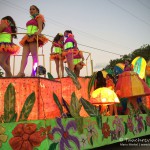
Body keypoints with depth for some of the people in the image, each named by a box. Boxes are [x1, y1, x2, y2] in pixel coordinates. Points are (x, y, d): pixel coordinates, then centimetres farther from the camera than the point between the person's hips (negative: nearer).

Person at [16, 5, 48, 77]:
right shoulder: (30, 21, 33)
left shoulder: (38, 17, 12)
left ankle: (33, 73, -26)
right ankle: (21, 72, -26)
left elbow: (40, 27, -6)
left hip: (34, 36, -7)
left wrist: (39, 32, -26)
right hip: (28, 37, 7)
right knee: (24, 55, -12)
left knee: (34, 55, -17)